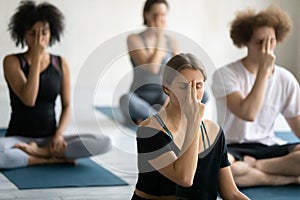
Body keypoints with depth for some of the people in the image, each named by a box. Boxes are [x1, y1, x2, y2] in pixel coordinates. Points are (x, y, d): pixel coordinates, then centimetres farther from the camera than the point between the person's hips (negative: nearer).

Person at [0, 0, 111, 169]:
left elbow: (67, 106, 6)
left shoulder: (60, 63, 6)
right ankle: (55, 159, -20)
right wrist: (36, 58, -18)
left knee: (104, 143, -21)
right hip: (19, 138, -3)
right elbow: (29, 100, -17)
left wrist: (59, 134, -12)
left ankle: (40, 152, -16)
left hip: (50, 139, 3)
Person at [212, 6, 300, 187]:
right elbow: (248, 114, -23)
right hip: (233, 148, -3)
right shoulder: (225, 75, -9)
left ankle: (252, 165, -18)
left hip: (269, 147, 3)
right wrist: (263, 70, -21)